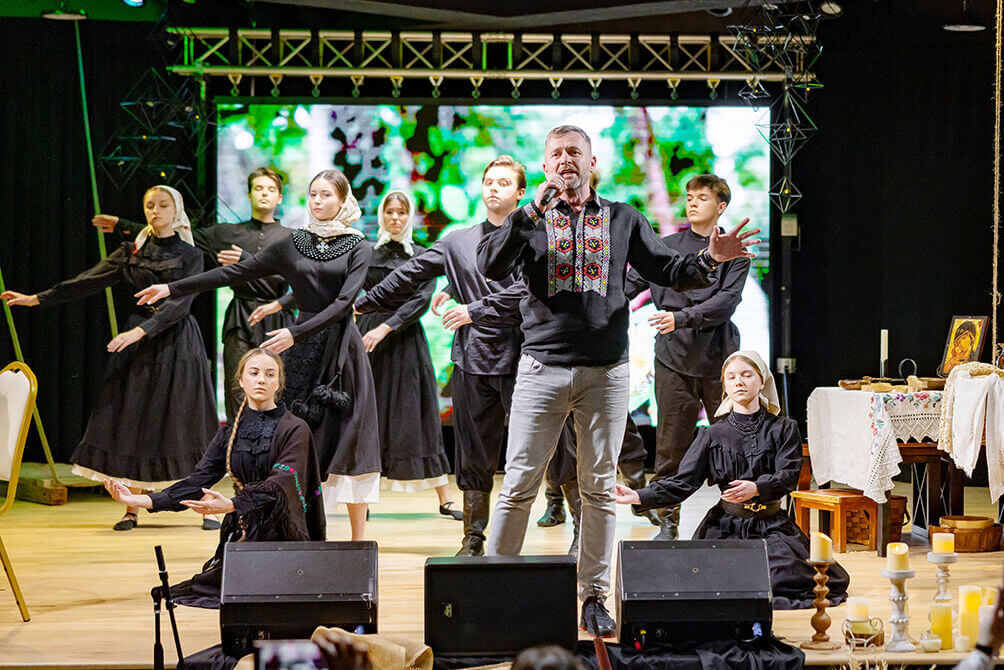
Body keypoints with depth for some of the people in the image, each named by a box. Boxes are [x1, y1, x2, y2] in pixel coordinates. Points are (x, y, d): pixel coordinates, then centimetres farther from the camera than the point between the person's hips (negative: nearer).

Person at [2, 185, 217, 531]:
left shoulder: (190, 255, 0)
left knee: (186, 422, -4)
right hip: (138, 344, 3)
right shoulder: (132, 251, 9)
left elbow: (180, 302, -12)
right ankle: (131, 509, 2)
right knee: (133, 422, -2)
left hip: (177, 343, -3)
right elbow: (89, 281, 6)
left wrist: (141, 331, -24)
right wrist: (38, 298, 1)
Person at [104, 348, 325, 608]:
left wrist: (230, 505, -33)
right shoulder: (229, 433, 13)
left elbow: (280, 483, -18)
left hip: (280, 537, -4)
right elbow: (198, 480, 7)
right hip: (240, 535, 5)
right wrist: (141, 500, -5)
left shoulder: (295, 430, -4)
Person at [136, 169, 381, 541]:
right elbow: (236, 272, 9)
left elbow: (343, 301, -10)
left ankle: (358, 538, 0)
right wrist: (173, 288, 6)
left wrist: (295, 333, -20)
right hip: (302, 351, 3)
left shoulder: (358, 248, 1)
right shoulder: (293, 244, 10)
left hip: (341, 351, -3)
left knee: (347, 440, -5)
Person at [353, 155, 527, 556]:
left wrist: (475, 310, -13)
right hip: (473, 360, 4)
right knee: (474, 454, 6)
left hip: (521, 358, -4)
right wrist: (363, 304, 21)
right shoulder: (458, 242, 15)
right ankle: (473, 539, 14)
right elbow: (411, 276, 20)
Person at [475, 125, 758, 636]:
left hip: (605, 371, 1)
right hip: (542, 368, -1)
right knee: (519, 483, -2)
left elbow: (667, 271, 11)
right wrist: (535, 209, -14)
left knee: (599, 488, 5)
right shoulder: (530, 219, 7)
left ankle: (594, 598, 12)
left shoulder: (623, 219, 12)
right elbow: (490, 267, -8)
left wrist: (709, 259, -9)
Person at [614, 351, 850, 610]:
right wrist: (639, 497, -14)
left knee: (784, 579, -27)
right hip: (727, 527, 1)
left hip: (772, 527, -1)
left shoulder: (784, 429, 5)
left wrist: (756, 488, -30)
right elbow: (683, 481, 1)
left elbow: (788, 476, -9)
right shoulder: (713, 435, 8)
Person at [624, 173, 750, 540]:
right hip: (674, 358, 1)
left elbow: (726, 301, -9)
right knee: (671, 442, 0)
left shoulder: (734, 252, 4)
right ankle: (667, 519, 7)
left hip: (718, 356, -1)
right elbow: (628, 286, 10)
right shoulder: (665, 247, 11)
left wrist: (682, 318, -21)